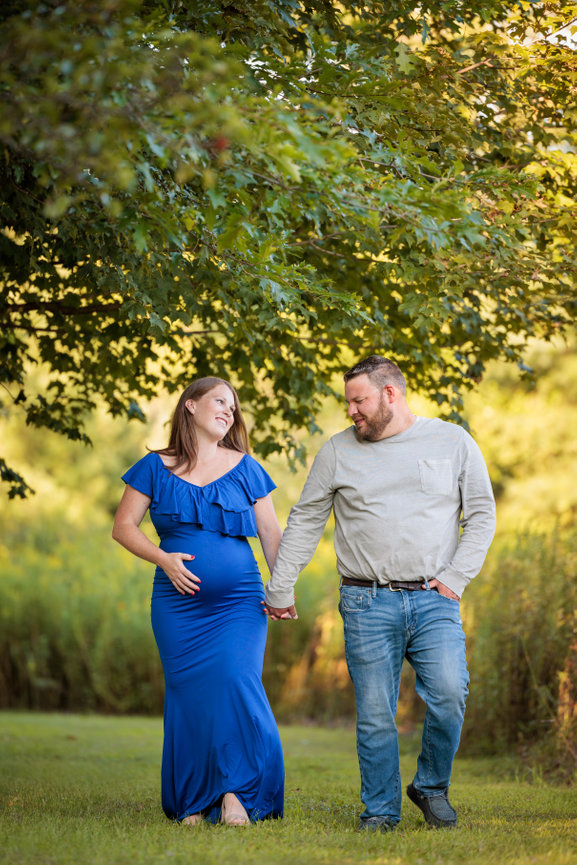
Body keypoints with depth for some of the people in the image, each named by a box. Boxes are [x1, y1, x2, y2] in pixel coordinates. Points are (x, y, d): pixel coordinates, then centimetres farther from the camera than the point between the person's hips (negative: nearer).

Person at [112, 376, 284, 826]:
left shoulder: (246, 469, 10)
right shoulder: (155, 468, 7)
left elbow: (272, 533, 12)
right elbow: (123, 526, 7)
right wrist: (162, 558, -9)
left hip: (239, 602, 0)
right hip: (179, 601, 0)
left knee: (236, 681, -18)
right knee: (188, 693, -2)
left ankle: (237, 790, -8)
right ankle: (191, 802, 9)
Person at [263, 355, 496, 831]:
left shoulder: (453, 442, 6)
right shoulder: (338, 451, 8)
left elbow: (482, 514, 9)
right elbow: (305, 522, 12)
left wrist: (455, 578, -1)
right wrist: (280, 589, 8)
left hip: (434, 600, 0)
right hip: (367, 604, 1)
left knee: (448, 695, -15)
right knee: (375, 714, -2)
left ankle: (432, 786, 8)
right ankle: (380, 809, 13)